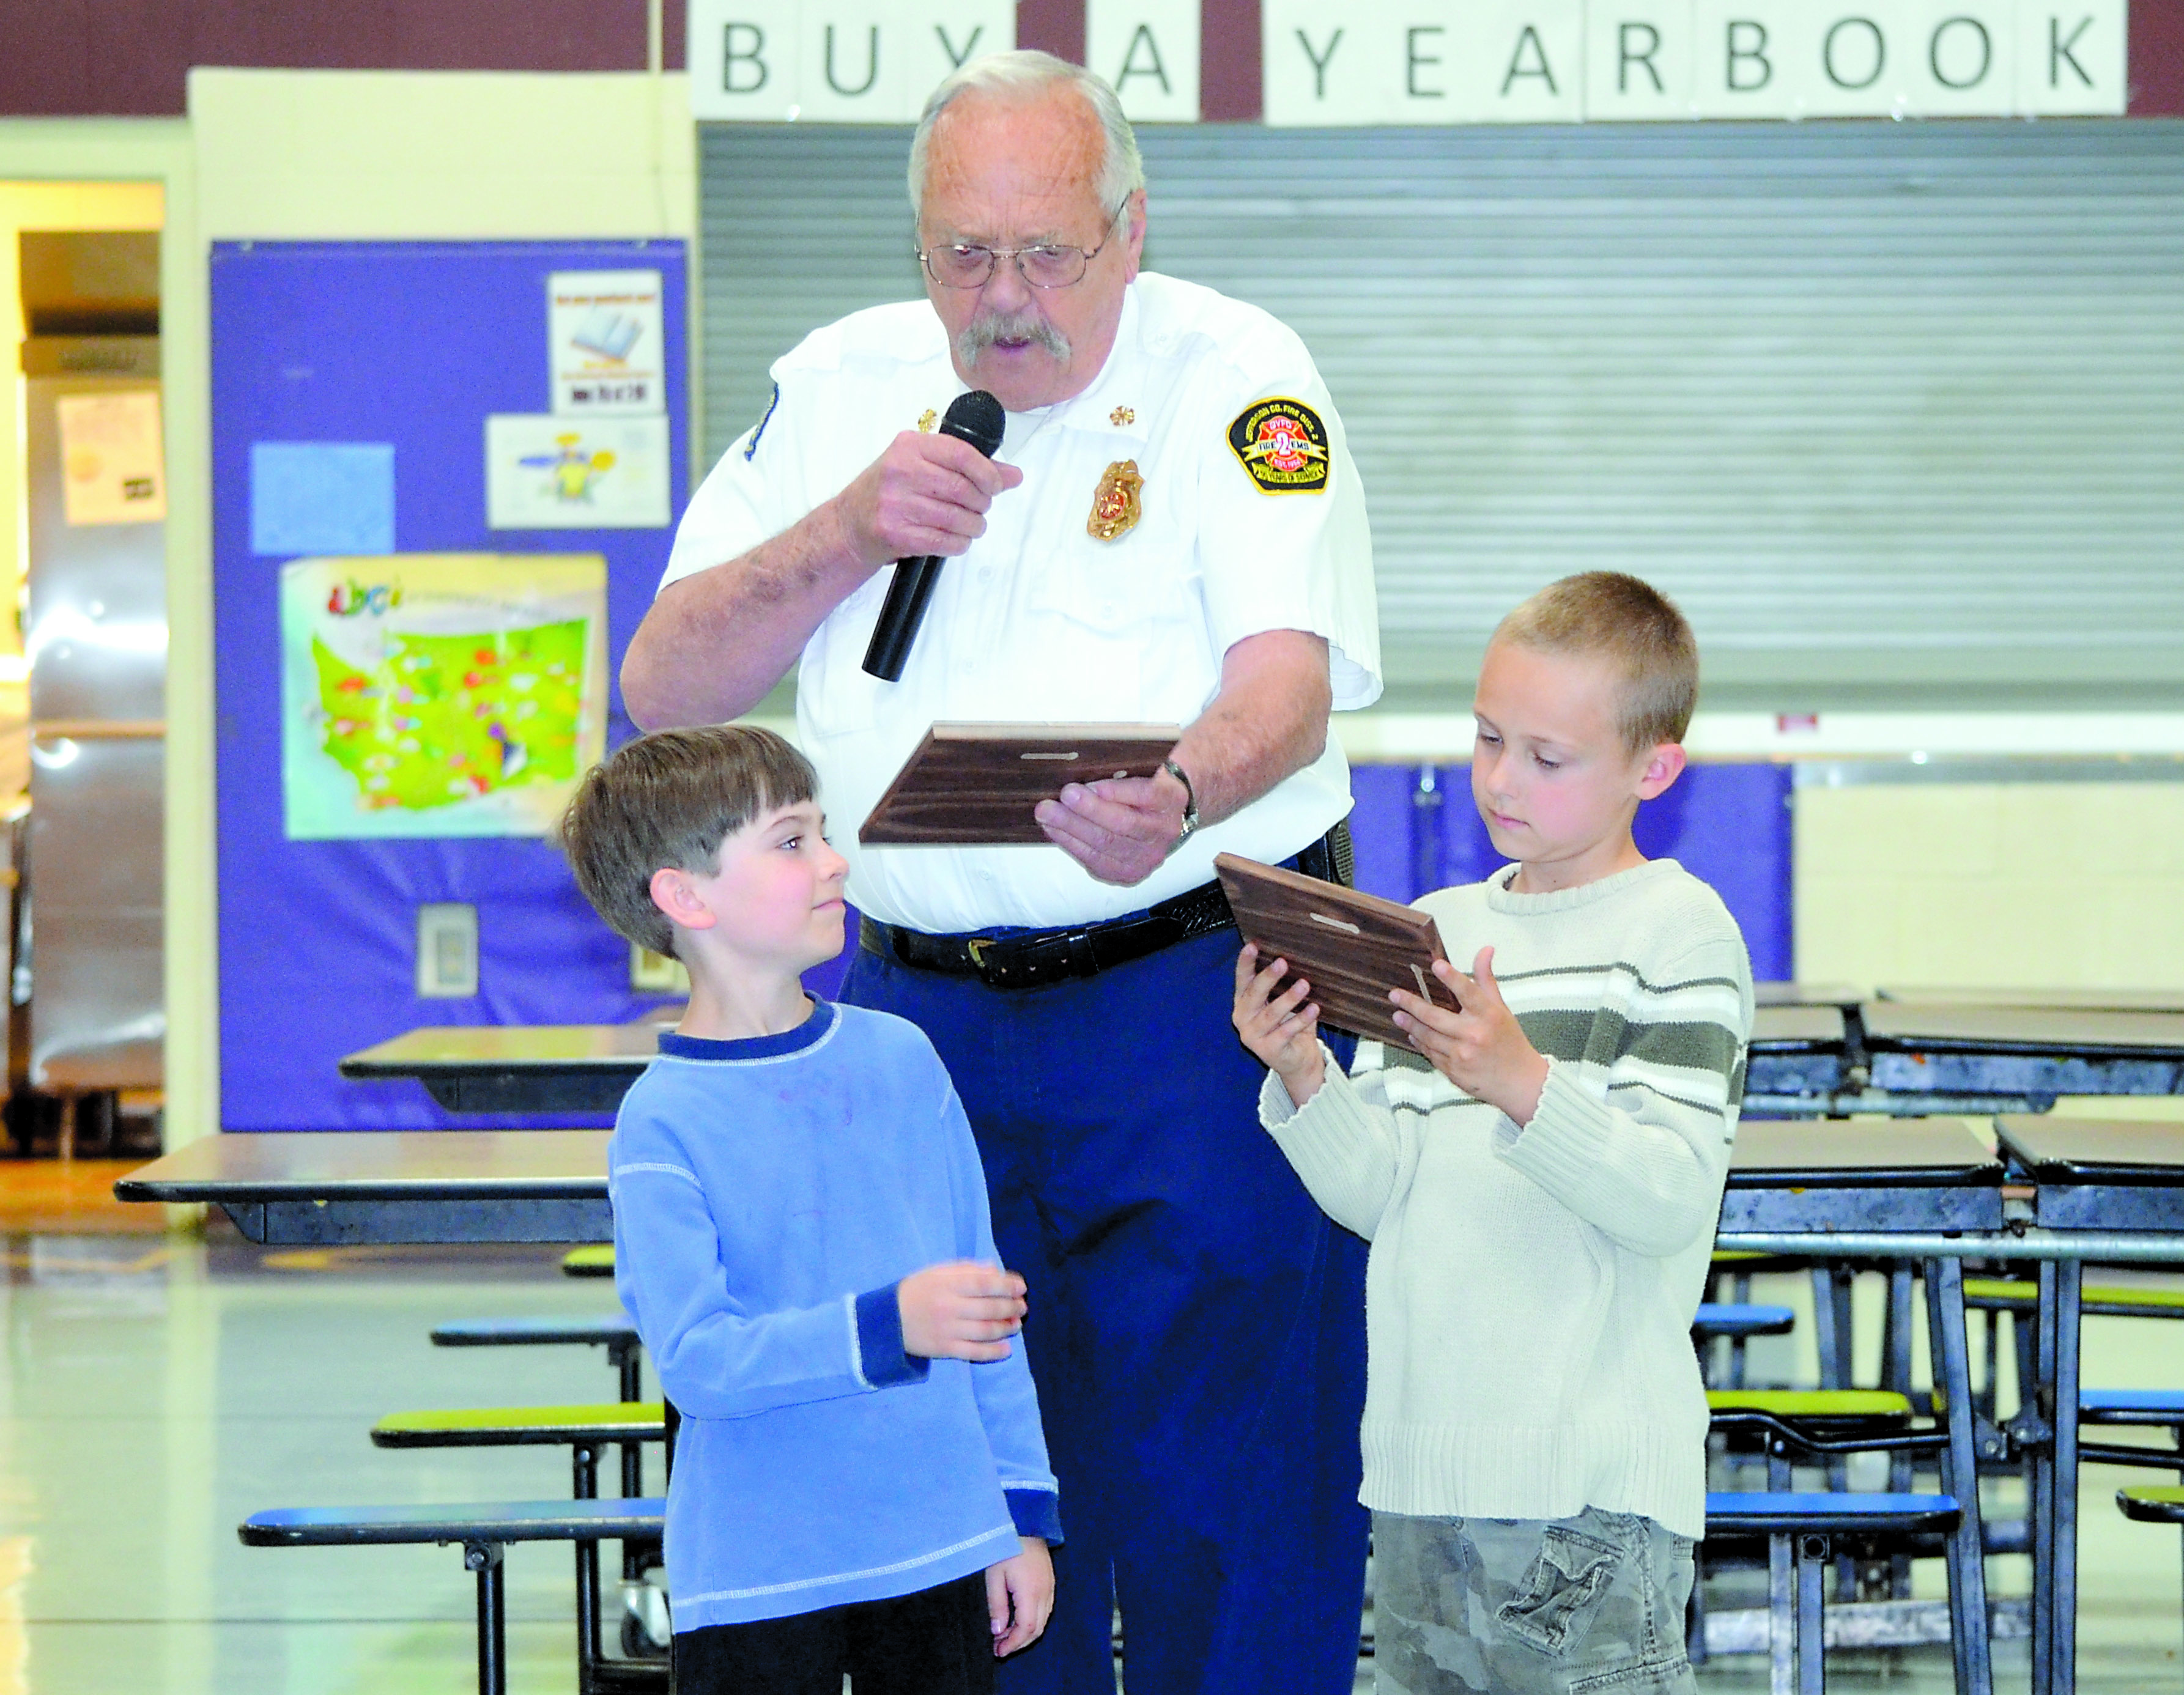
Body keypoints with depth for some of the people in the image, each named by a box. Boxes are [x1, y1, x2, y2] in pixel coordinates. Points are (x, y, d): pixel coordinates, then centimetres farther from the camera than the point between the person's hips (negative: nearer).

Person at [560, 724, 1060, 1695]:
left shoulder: (900, 1059, 6)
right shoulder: (664, 1122, -10)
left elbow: (984, 1297, 11)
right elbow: (695, 1359, -18)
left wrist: (1024, 1508, 10)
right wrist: (886, 1329, -30)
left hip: (939, 1548, 5)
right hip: (756, 1581, -4)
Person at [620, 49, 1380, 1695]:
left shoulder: (1232, 372, -4)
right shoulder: (844, 384, 10)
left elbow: (1289, 675, -17)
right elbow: (666, 684, 8)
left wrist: (1182, 799, -39)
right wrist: (850, 534, -8)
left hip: (1193, 995, -4)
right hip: (918, 997, 4)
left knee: (1223, 1482, -6)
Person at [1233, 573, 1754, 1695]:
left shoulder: (1679, 931, -4)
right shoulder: (1438, 928, 13)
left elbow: (1671, 1199, -14)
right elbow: (1377, 1197, 9)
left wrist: (1524, 1084, -27)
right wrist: (1303, 1078, -9)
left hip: (1591, 1477, -6)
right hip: (1420, 1463, 6)